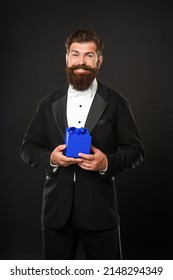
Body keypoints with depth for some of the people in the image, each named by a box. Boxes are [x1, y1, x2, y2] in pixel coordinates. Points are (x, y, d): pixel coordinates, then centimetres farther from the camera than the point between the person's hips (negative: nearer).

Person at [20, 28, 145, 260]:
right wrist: (50, 157, -12)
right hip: (57, 209, 2)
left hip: (99, 209, -2)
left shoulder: (116, 103, 1)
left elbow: (135, 149, 1)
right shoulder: (49, 103, 8)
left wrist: (107, 163, -19)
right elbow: (27, 147, 9)